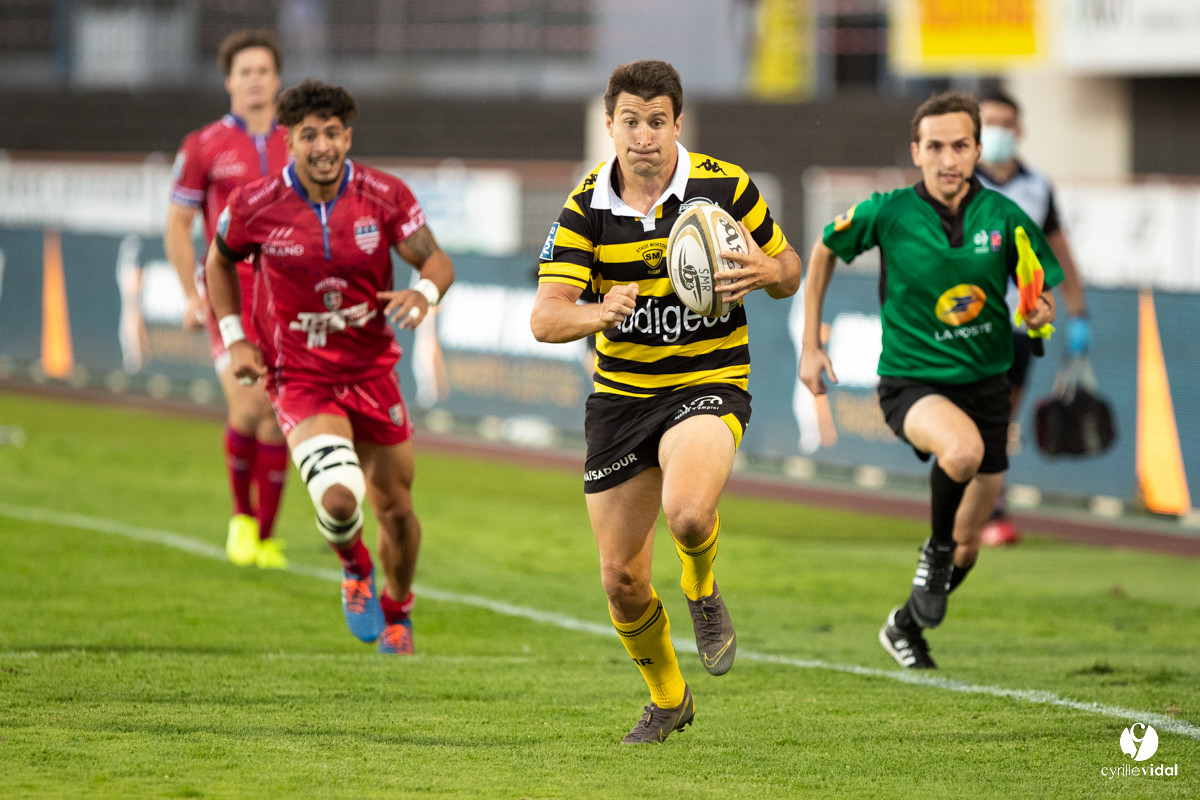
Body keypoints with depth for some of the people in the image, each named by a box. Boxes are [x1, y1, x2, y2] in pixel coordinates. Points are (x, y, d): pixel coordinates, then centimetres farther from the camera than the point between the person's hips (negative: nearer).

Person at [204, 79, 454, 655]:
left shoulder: (385, 197, -10)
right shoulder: (255, 205, -11)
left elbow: (436, 261, -5)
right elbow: (220, 261, 8)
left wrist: (424, 292, -29)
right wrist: (235, 338, -1)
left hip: (371, 370, 3)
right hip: (299, 378, -3)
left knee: (396, 509, 10)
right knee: (338, 498, -24)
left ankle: (396, 612, 40)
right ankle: (354, 567, 13)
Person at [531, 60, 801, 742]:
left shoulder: (725, 187, -7)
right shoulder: (586, 209, -4)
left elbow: (789, 271, 6)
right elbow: (544, 319, -12)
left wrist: (765, 272, -18)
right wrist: (598, 314, -34)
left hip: (709, 383, -3)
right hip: (620, 395, 3)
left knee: (687, 511, -33)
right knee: (621, 578, 4)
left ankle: (703, 592, 4)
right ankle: (669, 698, 32)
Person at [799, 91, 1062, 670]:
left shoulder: (1004, 216, -6)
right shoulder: (887, 213, -11)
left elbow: (1043, 292, 5)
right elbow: (824, 252, 7)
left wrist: (1040, 312, -19)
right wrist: (810, 344, 7)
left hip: (985, 381, 3)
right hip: (911, 379, -3)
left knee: (967, 549, 11)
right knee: (963, 448, -37)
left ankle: (906, 627, 39)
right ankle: (935, 549, -9)